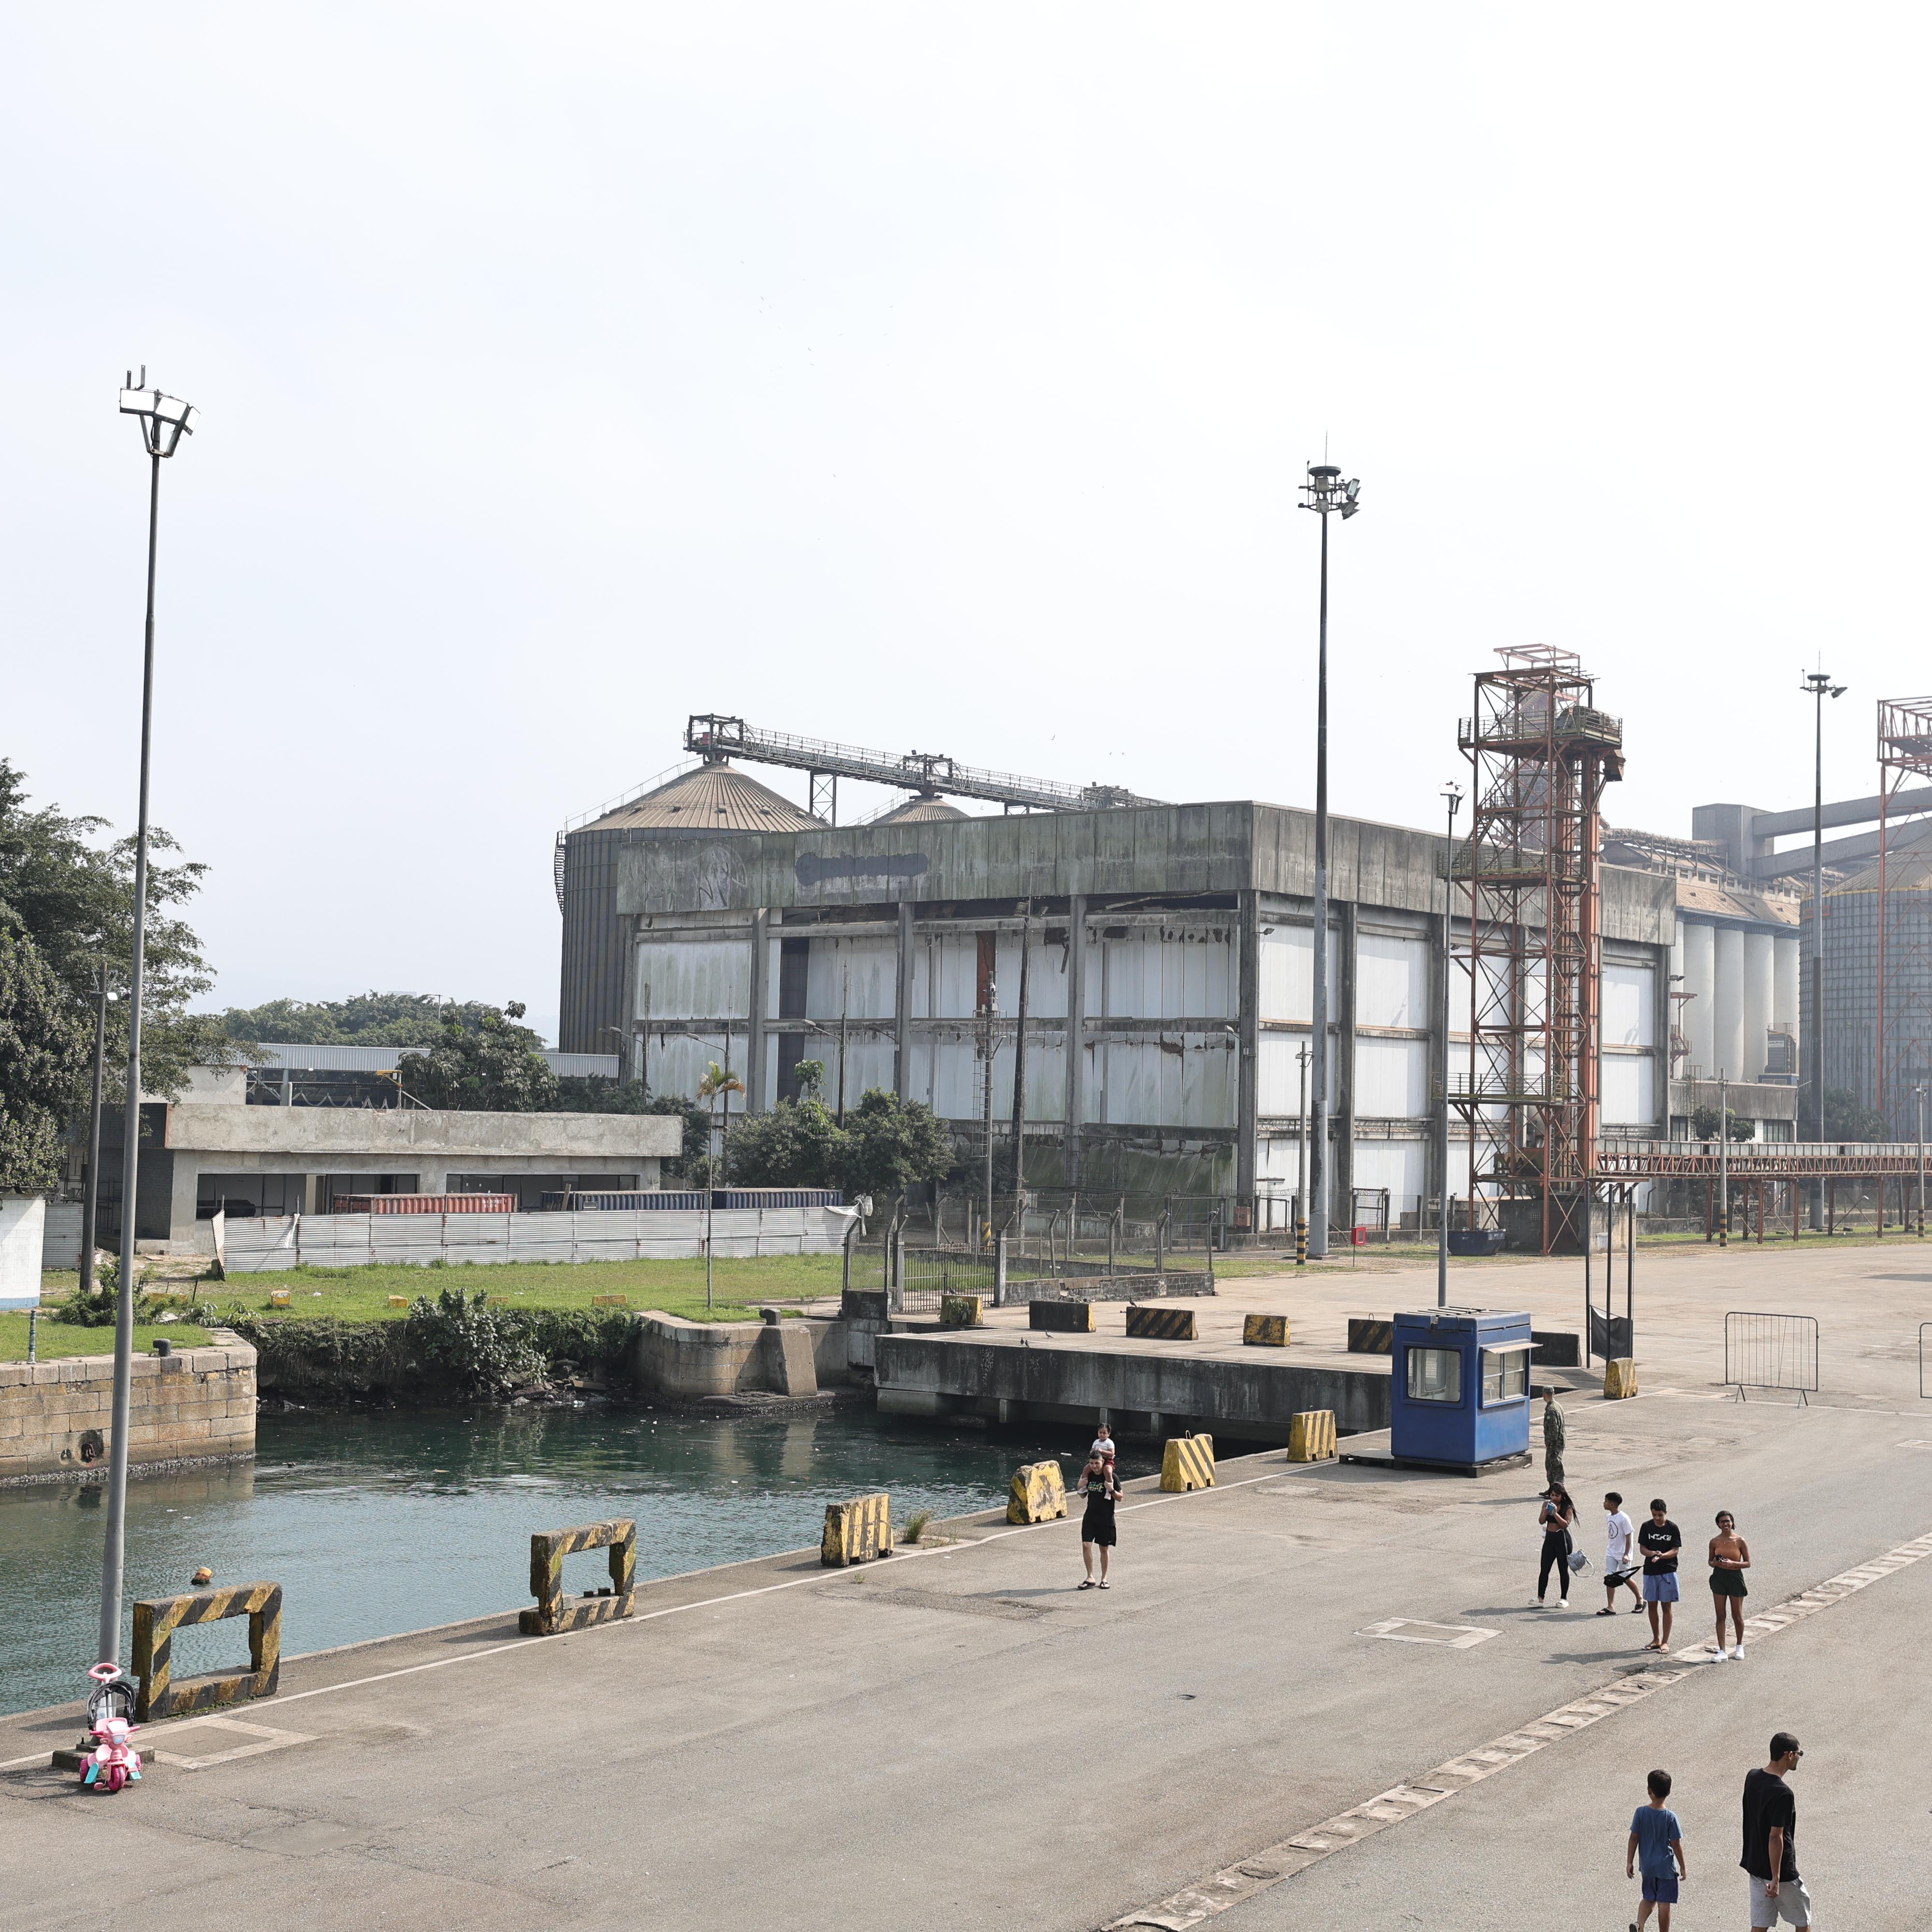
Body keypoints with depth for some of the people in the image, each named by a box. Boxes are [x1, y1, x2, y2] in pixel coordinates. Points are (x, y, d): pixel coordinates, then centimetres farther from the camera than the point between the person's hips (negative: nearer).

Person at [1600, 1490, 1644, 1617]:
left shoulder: (1623, 1518, -18)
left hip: (1622, 1555, -7)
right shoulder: (1609, 1517, 6)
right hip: (1611, 1553, 7)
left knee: (1626, 1578, 4)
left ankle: (1640, 1599, 28)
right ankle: (1610, 1607, -3)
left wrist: (1626, 1554, -21)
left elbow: (1628, 1537, -17)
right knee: (1609, 1579, -2)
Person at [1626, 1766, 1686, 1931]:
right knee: (1664, 1904, 8)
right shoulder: (1670, 1817, -17)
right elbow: (1676, 1845, -12)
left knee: (1649, 1899, 19)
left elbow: (1634, 1839, -5)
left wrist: (1629, 1862, 5)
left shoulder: (1641, 1812, -10)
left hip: (1647, 1866, 3)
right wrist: (1683, 1867, 1)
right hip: (1665, 1867, -3)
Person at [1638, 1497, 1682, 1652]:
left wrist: (1662, 1556, -26)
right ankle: (1656, 1640, 21)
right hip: (1650, 1571, 3)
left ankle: (1665, 1641, 7)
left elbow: (1675, 1551, -7)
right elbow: (1642, 1548, 1)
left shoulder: (1672, 1528, -5)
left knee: (1666, 1606, 1)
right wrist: (1652, 1553, -21)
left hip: (1668, 1571, -3)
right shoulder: (1647, 1527, 2)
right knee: (1652, 1605, 9)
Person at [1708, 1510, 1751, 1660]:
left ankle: (1740, 1646, 30)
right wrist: (1716, 1563, -12)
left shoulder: (1740, 1541, -6)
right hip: (1719, 1578, 2)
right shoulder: (1715, 1542, 1)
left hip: (1735, 1578, -2)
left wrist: (1732, 1563, -18)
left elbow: (1748, 1563, -3)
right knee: (1720, 1616, 3)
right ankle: (1722, 1651, 9)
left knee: (1737, 1616, 8)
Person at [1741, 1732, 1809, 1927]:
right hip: (1780, 1870, -7)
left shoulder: (1752, 1778, 0)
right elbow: (1775, 1837, -25)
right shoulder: (1783, 1794, -25)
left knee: (1760, 1924, 11)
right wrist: (1776, 1878, -21)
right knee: (1802, 1919, 15)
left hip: (1755, 1865, 7)